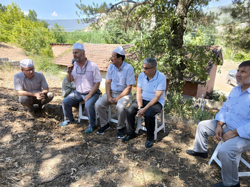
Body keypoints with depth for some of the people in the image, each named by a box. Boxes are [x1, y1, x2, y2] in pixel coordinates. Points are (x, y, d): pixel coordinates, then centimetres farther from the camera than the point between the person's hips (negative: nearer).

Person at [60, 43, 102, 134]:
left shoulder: (93, 66, -14)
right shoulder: (73, 66, 1)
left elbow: (97, 83, -13)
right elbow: (69, 80, 5)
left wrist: (89, 96, -20)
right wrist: (69, 72, -16)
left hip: (91, 93, -5)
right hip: (78, 92, 6)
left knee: (88, 105, -30)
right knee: (65, 102, -7)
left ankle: (92, 125, -6)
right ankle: (69, 119, 20)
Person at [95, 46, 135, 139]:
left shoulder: (128, 68, -14)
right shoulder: (111, 66, 3)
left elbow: (129, 87, -14)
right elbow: (108, 82, 3)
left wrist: (117, 98, -18)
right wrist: (109, 97, -10)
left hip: (124, 93, -5)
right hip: (111, 92, 5)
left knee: (120, 106, -34)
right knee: (98, 104, -15)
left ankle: (121, 128, -6)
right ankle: (105, 124, 9)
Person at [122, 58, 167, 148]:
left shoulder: (161, 78, -18)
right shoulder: (141, 75, -4)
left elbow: (157, 97, -20)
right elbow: (139, 92, -2)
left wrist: (144, 109, -25)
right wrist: (140, 107, -15)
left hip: (156, 102, -4)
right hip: (143, 99, 5)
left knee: (148, 114, -32)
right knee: (129, 111, -18)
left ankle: (150, 138, -6)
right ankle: (131, 133, 5)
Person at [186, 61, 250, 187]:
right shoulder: (235, 90, 4)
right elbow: (225, 108, 8)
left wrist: (234, 133, -26)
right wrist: (219, 125, -4)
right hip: (227, 126, 9)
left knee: (225, 150, -31)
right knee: (202, 125, 13)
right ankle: (200, 151, 35)